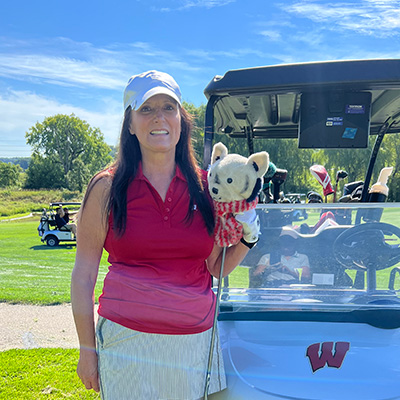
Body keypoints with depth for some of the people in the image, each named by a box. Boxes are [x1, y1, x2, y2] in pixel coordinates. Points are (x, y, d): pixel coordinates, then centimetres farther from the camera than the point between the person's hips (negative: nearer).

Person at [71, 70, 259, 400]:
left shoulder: (206, 186, 1)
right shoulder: (107, 188, -6)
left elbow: (217, 267, 9)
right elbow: (84, 274, -1)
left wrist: (247, 236, -9)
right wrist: (87, 349, 0)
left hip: (196, 342, 3)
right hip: (127, 341, -2)